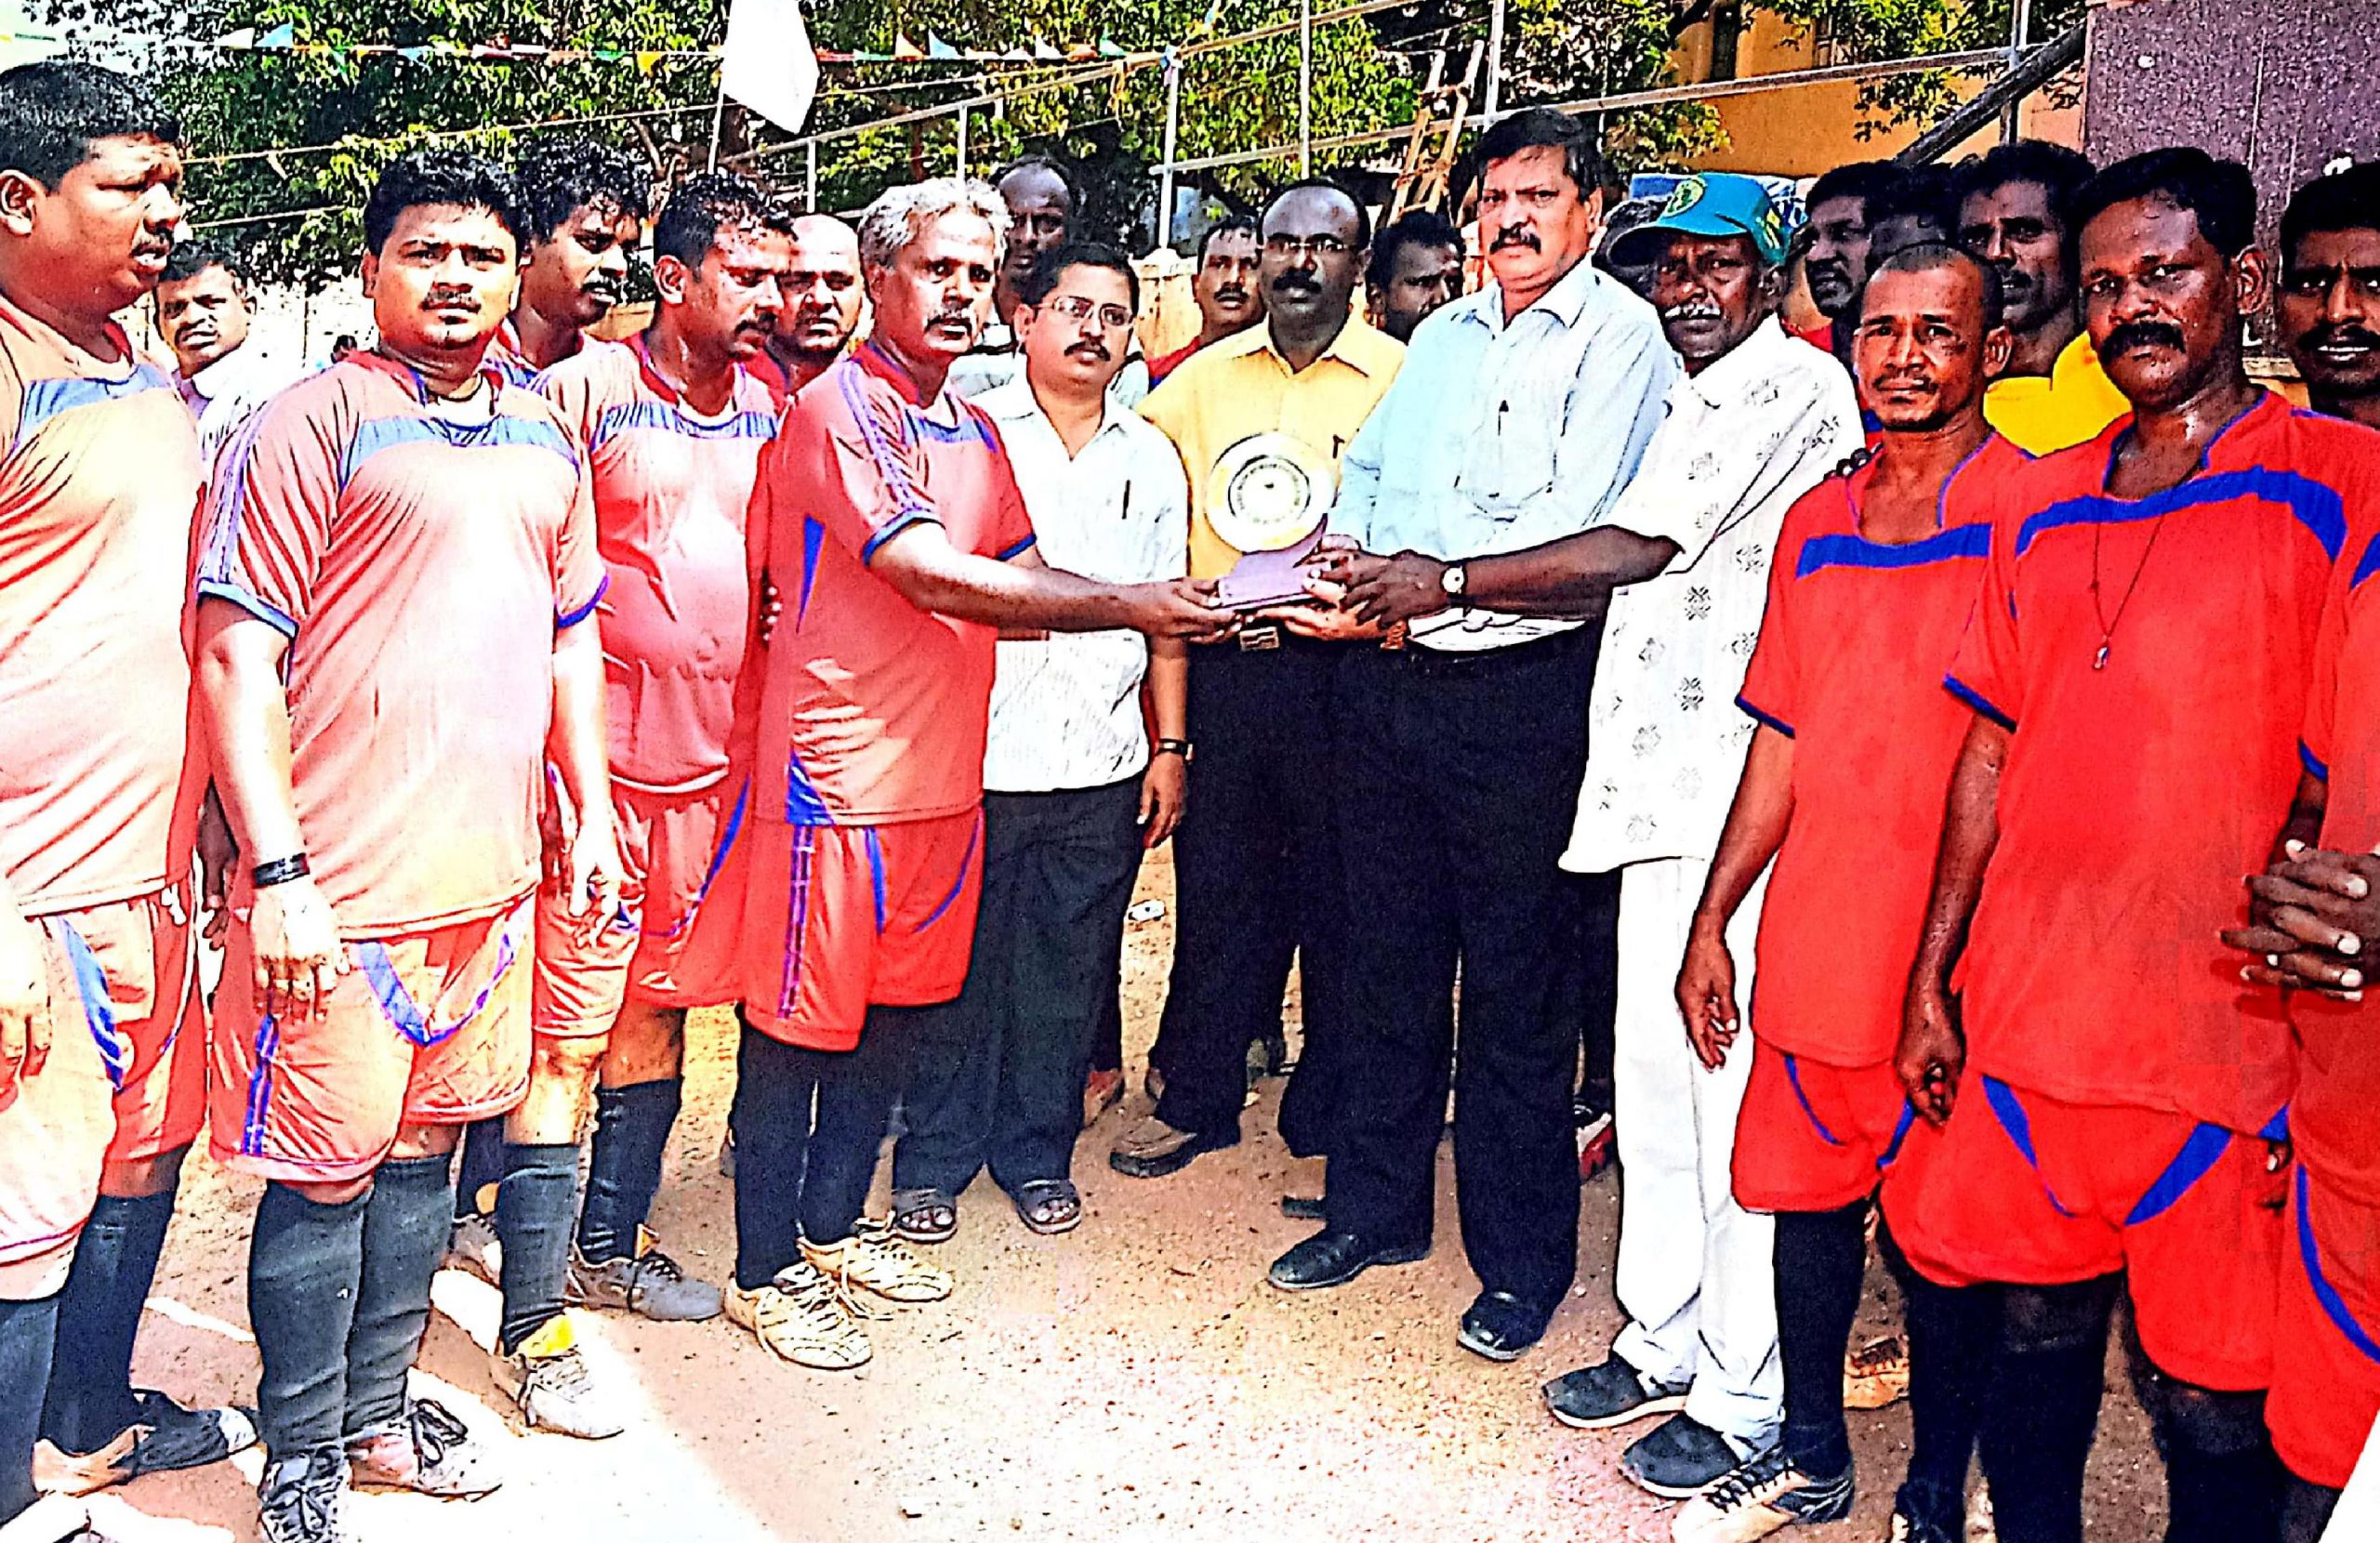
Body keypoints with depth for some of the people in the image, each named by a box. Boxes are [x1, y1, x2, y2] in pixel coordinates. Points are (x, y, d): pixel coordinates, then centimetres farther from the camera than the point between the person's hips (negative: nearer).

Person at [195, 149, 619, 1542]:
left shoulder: (542, 436, 13)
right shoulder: (317, 422, -7)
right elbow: (236, 656, -11)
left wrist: (593, 808, 14)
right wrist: (277, 872, -17)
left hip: (493, 873, 6)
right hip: (343, 887, -6)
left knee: (426, 1146, 16)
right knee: (326, 1171, 4)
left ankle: (377, 1415, 33)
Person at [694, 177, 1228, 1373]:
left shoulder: (975, 430, 14)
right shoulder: (837, 409, -12)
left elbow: (1017, 583, 14)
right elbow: (932, 575, -22)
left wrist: (1160, 609, -3)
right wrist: (1125, 605, -23)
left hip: (942, 773, 8)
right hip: (836, 770, -8)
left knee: (892, 1007, 17)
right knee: (798, 1021, 3)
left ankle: (835, 1223, 34)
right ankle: (766, 1272, 18)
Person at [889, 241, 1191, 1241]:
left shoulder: (1152, 459, 12)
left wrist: (1170, 745, 11)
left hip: (1101, 766, 4)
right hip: (974, 758, -3)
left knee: (1067, 972, 11)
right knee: (957, 967, 5)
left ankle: (1036, 1152, 28)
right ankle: (933, 1159, 23)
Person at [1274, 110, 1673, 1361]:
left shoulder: (1618, 336, -4)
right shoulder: (1442, 337, 17)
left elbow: (1582, 529, -15)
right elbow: (1365, 476, 18)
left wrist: (1446, 581, -17)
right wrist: (1353, 560, -1)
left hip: (1520, 692, -6)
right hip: (1387, 683, 7)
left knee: (1514, 985, 1)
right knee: (1387, 954, 14)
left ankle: (1522, 1261, 16)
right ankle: (1376, 1208, 30)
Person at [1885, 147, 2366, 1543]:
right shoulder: (2040, 503, 11)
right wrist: (1931, 978, 11)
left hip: (2218, 1037, -4)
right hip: (2023, 1017, 4)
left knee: (2208, 1391, 7)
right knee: (2037, 1331, 16)